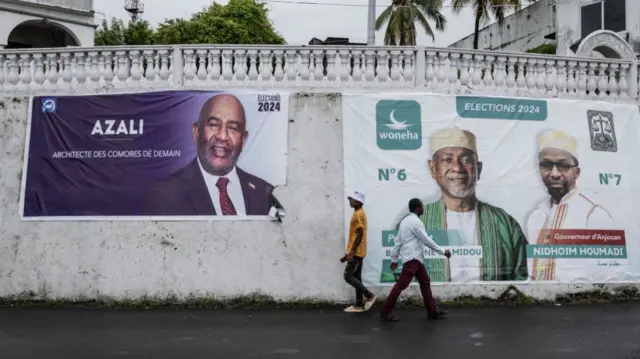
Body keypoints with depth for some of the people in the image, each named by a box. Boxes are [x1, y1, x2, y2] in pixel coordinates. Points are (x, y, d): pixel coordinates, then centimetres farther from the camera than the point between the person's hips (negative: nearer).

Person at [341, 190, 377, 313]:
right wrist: (349, 253, 21)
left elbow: (359, 235, -21)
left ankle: (369, 296, -4)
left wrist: (351, 252, -23)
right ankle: (359, 304, 11)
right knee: (356, 277, 9)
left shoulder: (358, 214, -15)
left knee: (348, 276, -8)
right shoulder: (358, 214, 16)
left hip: (356, 252, -10)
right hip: (357, 252, 10)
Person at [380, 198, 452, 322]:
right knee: (401, 285, -9)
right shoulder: (415, 221, -14)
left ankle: (432, 311, 18)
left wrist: (394, 259, 18)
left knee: (425, 282, 13)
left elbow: (398, 241, 16)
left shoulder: (406, 221, 16)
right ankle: (385, 311, -6)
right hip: (412, 258, -11)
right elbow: (427, 240, -14)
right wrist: (443, 252, -6)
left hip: (414, 258, 11)